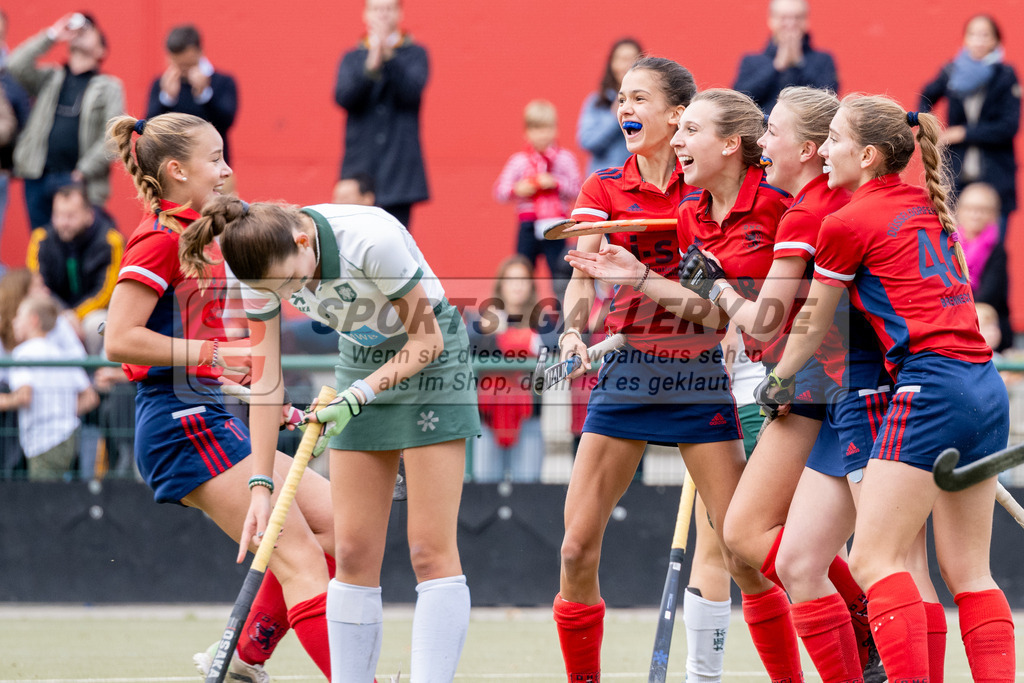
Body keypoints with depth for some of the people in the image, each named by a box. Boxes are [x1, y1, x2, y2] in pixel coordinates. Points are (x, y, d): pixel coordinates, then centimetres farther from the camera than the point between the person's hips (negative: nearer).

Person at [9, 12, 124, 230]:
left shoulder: (109, 87, 8)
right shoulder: (50, 78, 18)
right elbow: (17, 67, 0)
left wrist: (83, 172, -11)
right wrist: (51, 36, 3)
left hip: (79, 182, -3)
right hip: (38, 180, 3)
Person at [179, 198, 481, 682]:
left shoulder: (372, 239, -32)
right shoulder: (263, 266, -17)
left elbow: (427, 339, -18)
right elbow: (266, 376, -8)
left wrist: (358, 395, -28)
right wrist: (261, 485, -12)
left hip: (431, 362, -5)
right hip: (359, 361, 5)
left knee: (431, 551, -12)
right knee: (353, 553, -2)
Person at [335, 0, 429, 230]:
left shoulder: (415, 54, 8)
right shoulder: (352, 58, 13)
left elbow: (412, 91, -9)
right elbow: (343, 97, -4)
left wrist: (388, 56, -20)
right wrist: (370, 66, -19)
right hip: (360, 166, 2)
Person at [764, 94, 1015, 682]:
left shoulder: (848, 223, -2)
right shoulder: (930, 208, 17)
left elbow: (814, 326, 10)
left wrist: (779, 381, 28)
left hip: (931, 383, -8)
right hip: (986, 385, 8)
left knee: (875, 561, -8)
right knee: (969, 573, 8)